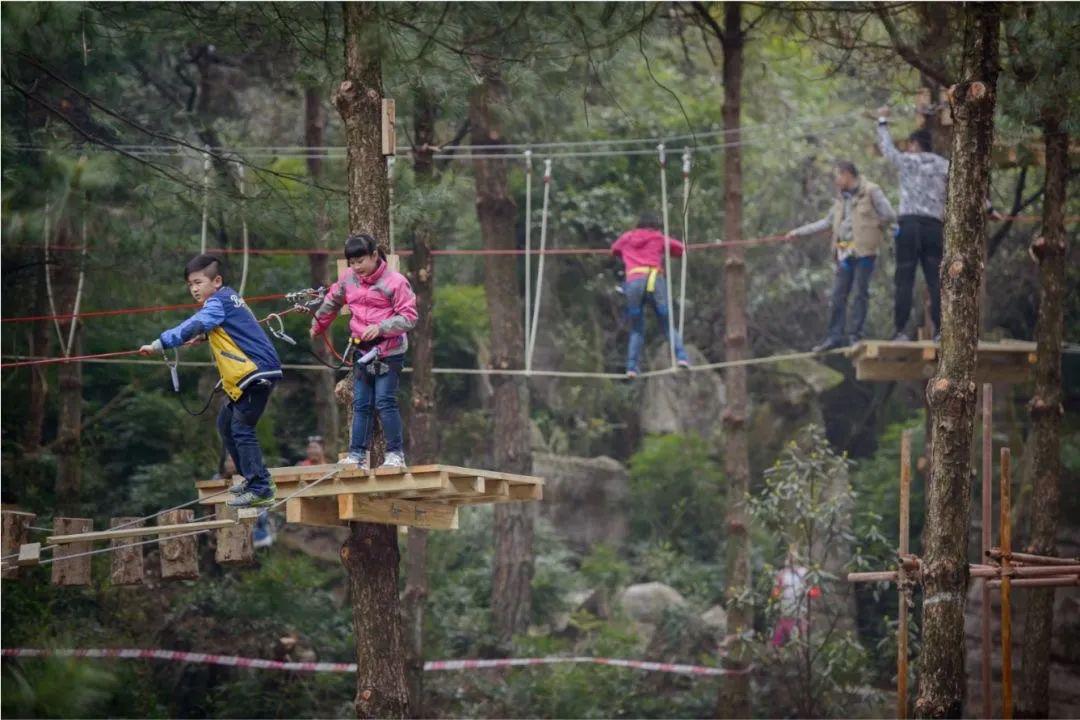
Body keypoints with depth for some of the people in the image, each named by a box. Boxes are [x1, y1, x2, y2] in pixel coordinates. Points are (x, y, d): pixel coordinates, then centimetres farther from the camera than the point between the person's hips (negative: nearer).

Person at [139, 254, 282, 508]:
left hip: (257, 371, -11)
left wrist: (158, 344, -32)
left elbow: (193, 326, -28)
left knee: (241, 428, -13)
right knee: (226, 423, 18)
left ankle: (260, 489, -15)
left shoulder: (219, 302, -13)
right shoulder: (228, 298, 16)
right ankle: (252, 477, 25)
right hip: (244, 376, 11)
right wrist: (202, 336, 23)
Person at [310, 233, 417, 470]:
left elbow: (409, 317, -14)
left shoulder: (395, 281, -13)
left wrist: (381, 328, -25)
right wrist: (317, 326, 34)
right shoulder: (348, 278, 4)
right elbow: (331, 302, 22)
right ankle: (358, 456, 8)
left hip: (389, 351, -6)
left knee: (385, 401, -11)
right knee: (360, 404, 6)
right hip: (362, 351, 6)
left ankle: (396, 454, -2)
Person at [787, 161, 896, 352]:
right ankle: (836, 335, 0)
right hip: (845, 252, 7)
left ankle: (855, 334, -1)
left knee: (860, 292, -5)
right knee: (838, 294, 0)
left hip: (864, 250, -7)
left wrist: (872, 228, 4)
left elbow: (889, 216, -6)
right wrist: (799, 232, 25)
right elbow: (827, 222, 25)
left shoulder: (871, 191, -2)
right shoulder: (841, 198, 19)